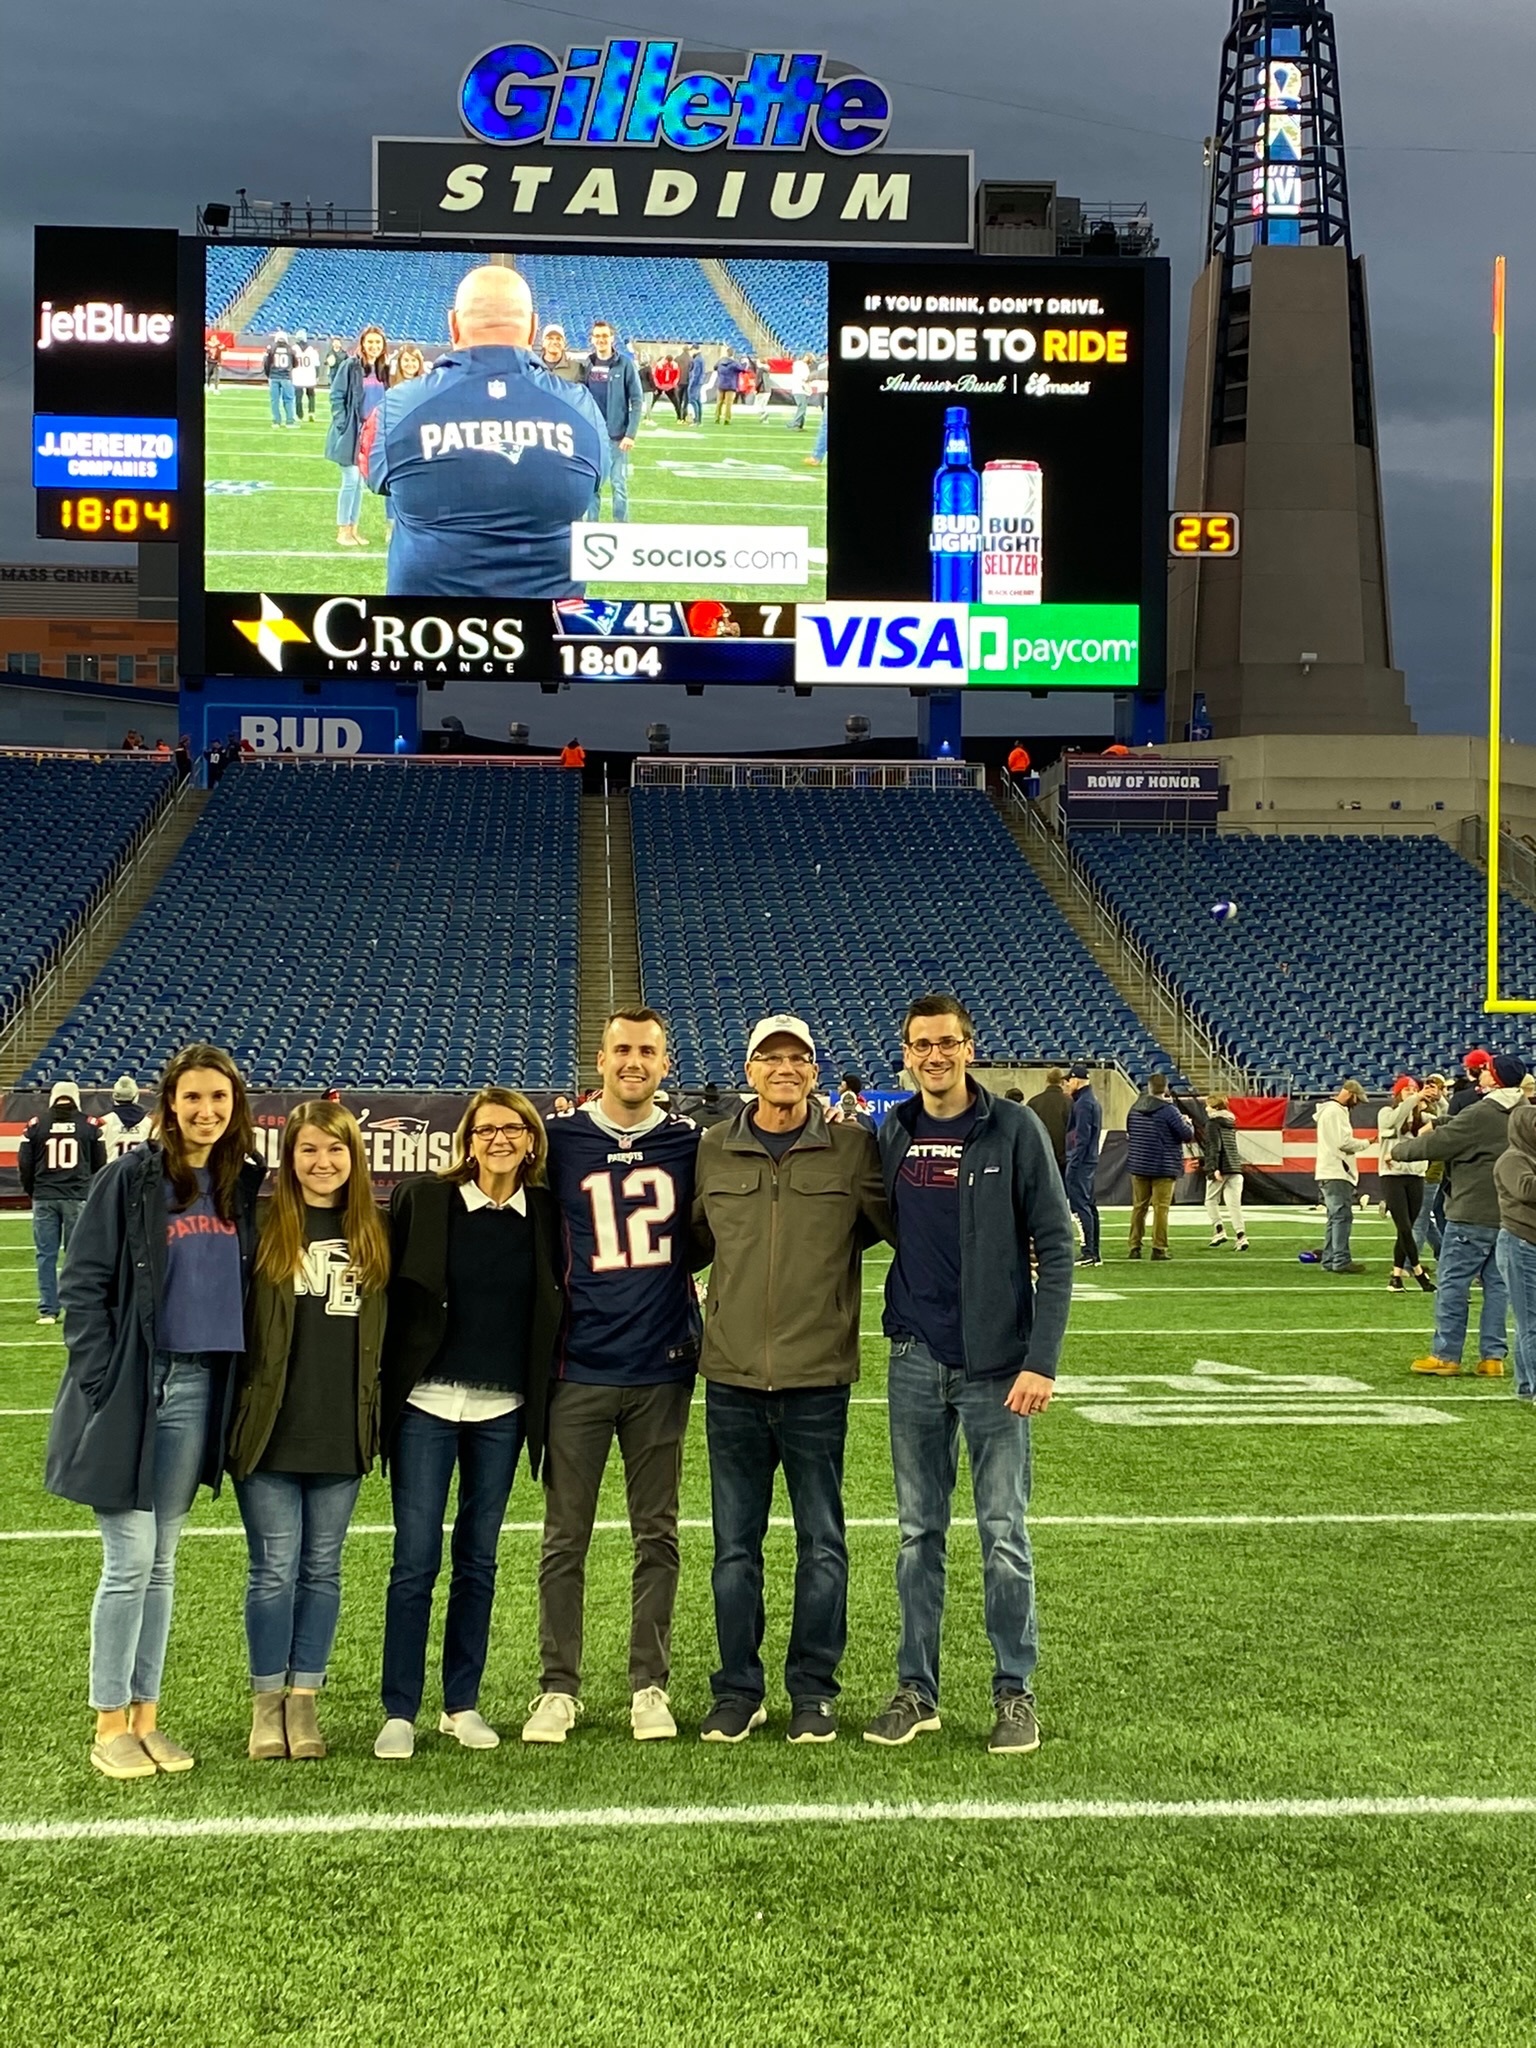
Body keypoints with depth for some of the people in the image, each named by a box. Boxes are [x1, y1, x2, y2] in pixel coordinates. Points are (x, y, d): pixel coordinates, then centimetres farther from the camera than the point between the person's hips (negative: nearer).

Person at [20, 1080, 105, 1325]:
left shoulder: (36, 1125, 1)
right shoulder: (89, 1125, 1)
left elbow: (24, 1163, 5)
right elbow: (100, 1164, 7)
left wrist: (31, 1192, 20)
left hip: (44, 1197, 0)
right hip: (78, 1197, 0)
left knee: (46, 1255, 4)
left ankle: (47, 1311, 4)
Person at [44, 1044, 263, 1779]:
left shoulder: (244, 1185, 6)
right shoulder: (129, 1179, -8)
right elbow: (84, 1285, -7)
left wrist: (242, 1384, 5)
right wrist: (103, 1381, -12)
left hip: (199, 1389, 4)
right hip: (132, 1389, -4)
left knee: (161, 1563, 12)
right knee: (129, 1562, -3)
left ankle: (145, 1717, 20)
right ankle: (110, 1726, 9)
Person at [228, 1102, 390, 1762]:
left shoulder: (371, 1233, 8)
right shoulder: (264, 1226, -3)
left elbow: (385, 1333, 13)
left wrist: (380, 1416, 7)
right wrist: (235, 1410, -6)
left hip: (341, 1434, 3)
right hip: (270, 1432, -3)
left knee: (322, 1570, 9)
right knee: (274, 1570, 2)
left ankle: (304, 1700, 20)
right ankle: (266, 1702, 16)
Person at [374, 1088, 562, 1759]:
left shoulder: (545, 1214, 4)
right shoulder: (422, 1201, -2)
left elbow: (554, 1310, 11)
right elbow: (390, 1291, 0)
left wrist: (546, 1404, 5)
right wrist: (386, 1387, -4)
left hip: (502, 1409, 2)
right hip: (427, 1402, -2)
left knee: (478, 1559, 10)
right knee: (416, 1559, -2)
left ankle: (462, 1705, 20)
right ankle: (399, 1713, 6)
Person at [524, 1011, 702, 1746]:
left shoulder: (688, 1143, 4)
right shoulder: (561, 1142, 2)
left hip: (662, 1368, 1)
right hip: (580, 1370, -1)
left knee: (656, 1536, 7)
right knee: (564, 1538, 3)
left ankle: (650, 1685, 15)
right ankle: (558, 1687, 12)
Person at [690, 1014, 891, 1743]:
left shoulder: (853, 1149, -1)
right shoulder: (711, 1152, 5)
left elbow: (902, 1225, 5)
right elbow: (688, 1245, 15)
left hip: (817, 1380, -2)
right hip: (732, 1380, 2)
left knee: (821, 1544, 7)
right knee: (734, 1545, 9)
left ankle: (813, 1690, 20)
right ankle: (738, 1690, 21)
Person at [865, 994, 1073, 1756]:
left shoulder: (1014, 1130, -7)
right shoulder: (892, 1133, 5)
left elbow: (1054, 1248, -8)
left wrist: (1041, 1360, -13)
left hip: (995, 1363, -3)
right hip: (915, 1361, 4)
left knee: (1003, 1534, 3)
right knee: (918, 1534, 10)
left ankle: (1015, 1691, 15)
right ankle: (916, 1687, 20)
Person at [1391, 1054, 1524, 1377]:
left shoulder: (1480, 1115, -17)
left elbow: (1436, 1144, -12)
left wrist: (1398, 1148, 3)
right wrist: (1437, 1125, 12)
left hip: (1472, 1216, -7)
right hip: (1508, 1215, 8)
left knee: (1452, 1283, 0)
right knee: (1497, 1284, 10)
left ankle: (1445, 1355, 3)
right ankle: (1493, 1356, 11)